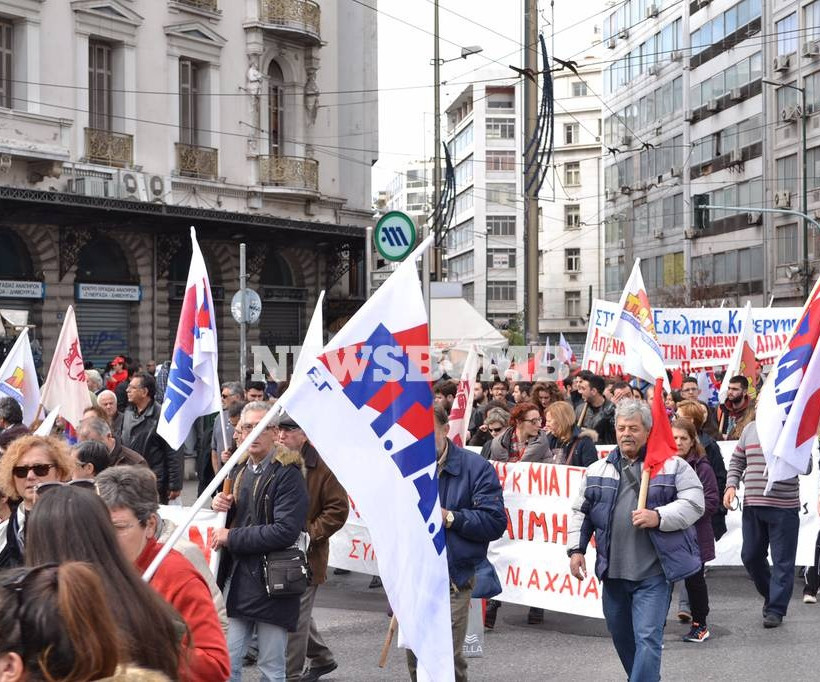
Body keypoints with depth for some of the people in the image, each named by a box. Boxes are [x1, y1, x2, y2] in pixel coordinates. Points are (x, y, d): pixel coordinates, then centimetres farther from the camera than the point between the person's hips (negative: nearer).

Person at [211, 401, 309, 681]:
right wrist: (222, 506, 1)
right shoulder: (240, 470, 12)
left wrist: (231, 538, -15)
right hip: (236, 577, 6)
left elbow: (285, 531, -21)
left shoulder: (287, 473, -12)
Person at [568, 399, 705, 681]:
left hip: (653, 572, -5)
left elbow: (694, 503, -8)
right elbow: (580, 512, 16)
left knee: (647, 639, -11)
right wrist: (576, 549, 7)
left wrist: (659, 517, -20)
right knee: (621, 637, 17)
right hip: (613, 571, 5)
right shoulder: (598, 470, 11)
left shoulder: (672, 465, -1)